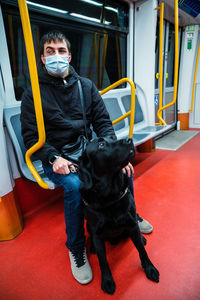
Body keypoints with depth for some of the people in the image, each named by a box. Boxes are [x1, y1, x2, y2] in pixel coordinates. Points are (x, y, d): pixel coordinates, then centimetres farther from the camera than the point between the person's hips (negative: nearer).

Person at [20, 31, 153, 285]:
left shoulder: (86, 85, 6)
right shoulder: (33, 93, -3)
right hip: (56, 158, -3)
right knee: (74, 186, -31)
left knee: (124, 168, -14)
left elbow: (102, 122, 2)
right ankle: (75, 247, -4)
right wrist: (54, 158, -22)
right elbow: (30, 136, -6)